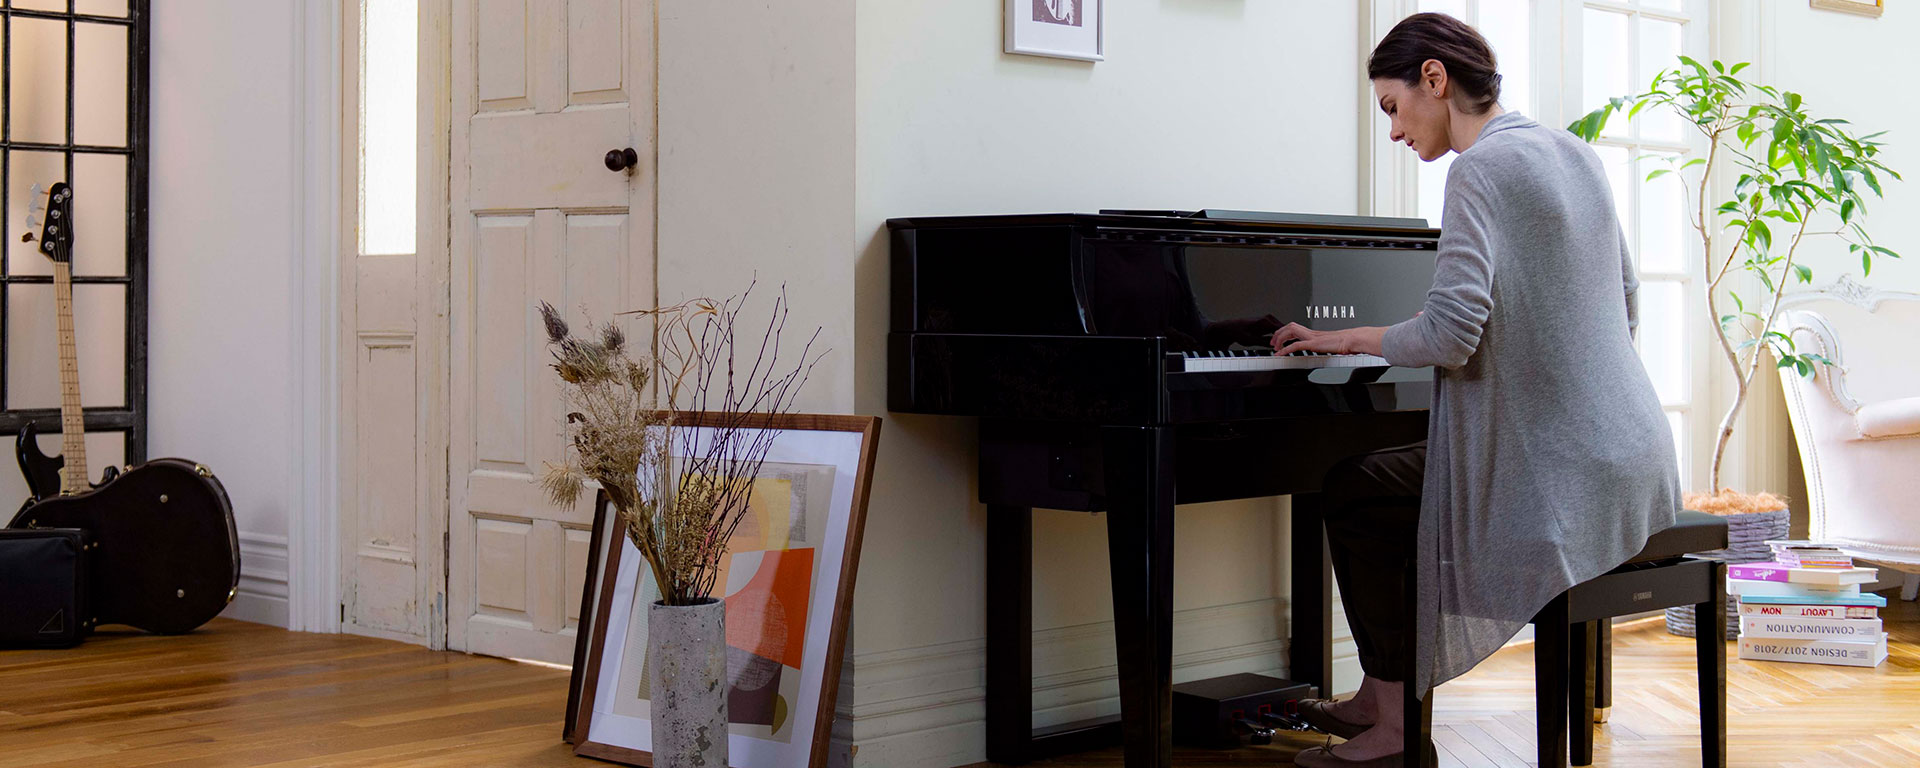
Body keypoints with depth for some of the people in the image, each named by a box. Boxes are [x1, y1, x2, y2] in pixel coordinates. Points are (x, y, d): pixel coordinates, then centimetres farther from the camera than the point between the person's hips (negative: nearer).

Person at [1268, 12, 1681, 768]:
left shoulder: (1479, 168, -15)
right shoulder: (1575, 153, 13)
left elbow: (1452, 334, -25)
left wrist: (1343, 339, -8)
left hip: (1556, 472, -9)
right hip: (1631, 460, 10)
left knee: (1352, 494, 7)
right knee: (1384, 481, 24)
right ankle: (1379, 698, 31)